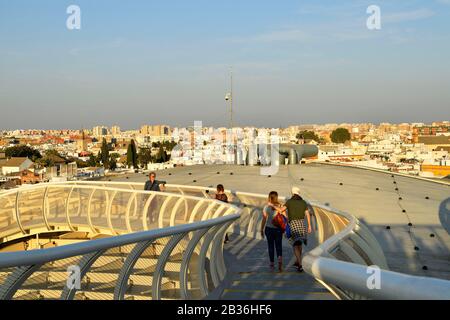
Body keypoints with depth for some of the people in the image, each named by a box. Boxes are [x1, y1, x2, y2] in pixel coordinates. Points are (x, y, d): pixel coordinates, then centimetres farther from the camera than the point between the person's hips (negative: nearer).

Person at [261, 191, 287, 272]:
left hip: (269, 229, -1)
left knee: (271, 246, 12)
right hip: (278, 229, 1)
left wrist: (261, 230, 2)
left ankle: (272, 264, 16)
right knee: (278, 246, 11)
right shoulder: (281, 207, -4)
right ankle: (280, 259, -14)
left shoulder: (266, 207, -8)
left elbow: (264, 220, -8)